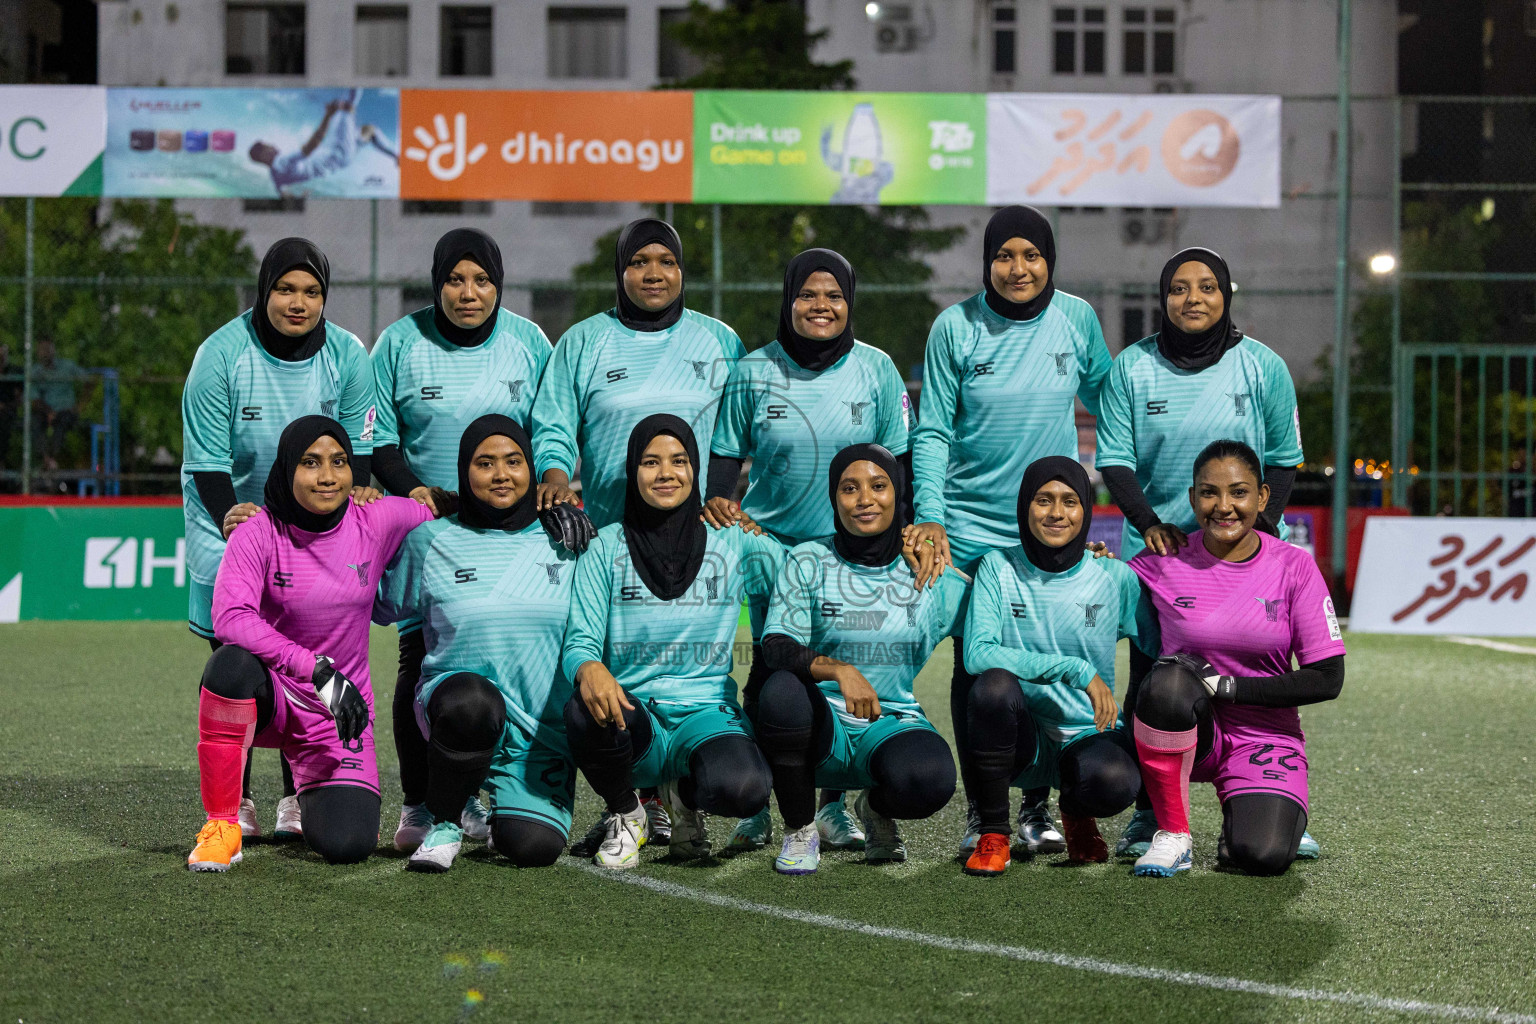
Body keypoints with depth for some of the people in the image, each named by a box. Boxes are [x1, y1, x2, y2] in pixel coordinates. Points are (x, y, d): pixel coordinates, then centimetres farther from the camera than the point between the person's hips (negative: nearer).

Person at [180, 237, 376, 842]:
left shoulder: (347, 355, -7)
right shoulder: (223, 354, -15)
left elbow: (357, 441, 0)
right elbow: (207, 459, -15)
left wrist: (353, 492, -21)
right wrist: (229, 515, -32)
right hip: (227, 513, -2)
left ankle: (299, 798, 7)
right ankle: (232, 802, 0)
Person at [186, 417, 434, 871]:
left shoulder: (378, 522, -7)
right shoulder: (259, 532, -15)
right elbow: (230, 618, -31)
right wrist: (319, 669, -37)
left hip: (338, 713, 2)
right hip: (268, 696, -2)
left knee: (346, 844, -20)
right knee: (233, 664, -38)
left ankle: (318, 799, 21)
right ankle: (221, 826, -21)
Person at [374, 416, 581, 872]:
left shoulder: (565, 540, 7)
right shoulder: (430, 542, 6)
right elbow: (380, 604, 17)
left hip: (544, 730, 1)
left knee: (534, 847, -21)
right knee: (473, 701, -39)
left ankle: (505, 811, 19)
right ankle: (444, 823, -11)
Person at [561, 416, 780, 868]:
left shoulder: (733, 545, 6)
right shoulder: (608, 547, 4)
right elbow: (580, 639, -4)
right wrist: (589, 669, -25)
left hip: (706, 712, 0)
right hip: (632, 715, 0)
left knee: (743, 787, -35)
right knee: (587, 711, -37)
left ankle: (685, 794, 7)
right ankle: (624, 815, -2)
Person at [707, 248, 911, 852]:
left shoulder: (876, 370, 2)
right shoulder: (754, 372, 1)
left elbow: (899, 459, 7)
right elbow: (727, 451, 8)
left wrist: (899, 535, 0)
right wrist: (718, 500, -11)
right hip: (772, 543, -1)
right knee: (768, 673, -3)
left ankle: (834, 805, 12)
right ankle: (755, 806, 6)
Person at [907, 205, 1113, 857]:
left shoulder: (1076, 319, 0)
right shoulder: (957, 327, -5)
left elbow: (1107, 405, 14)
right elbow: (932, 431, -3)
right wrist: (930, 515, -13)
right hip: (972, 528, -1)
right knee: (976, 668, 3)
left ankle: (1037, 808, 15)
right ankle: (980, 812, 13)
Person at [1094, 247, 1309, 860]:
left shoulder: (1262, 367, 2)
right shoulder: (1131, 368, 1)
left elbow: (1284, 459, 7)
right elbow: (1114, 460, 1)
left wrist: (1261, 524, -7)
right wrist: (1150, 523, -13)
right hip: (1157, 548, 0)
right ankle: (1148, 815, 5)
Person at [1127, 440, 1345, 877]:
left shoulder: (1294, 567, -6)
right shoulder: (1165, 562, -5)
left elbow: (1327, 680, -7)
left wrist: (1228, 687, -15)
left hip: (1265, 737, 0)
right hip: (1190, 729, 1)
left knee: (1264, 856, -26)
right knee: (1169, 682, -35)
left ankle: (1241, 818, 14)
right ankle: (1172, 834, -15)